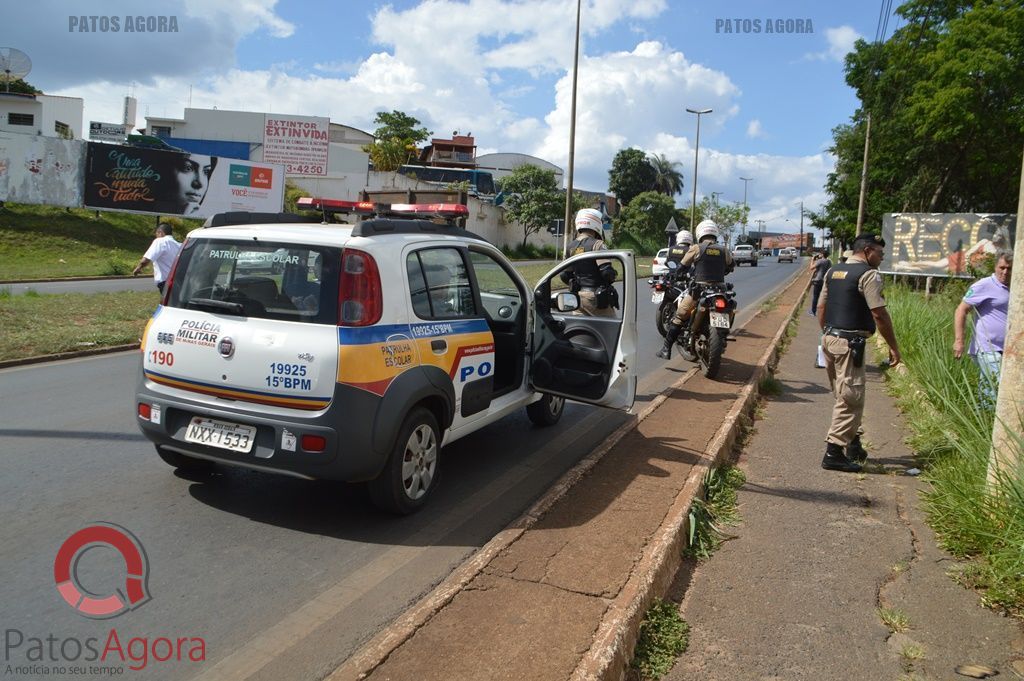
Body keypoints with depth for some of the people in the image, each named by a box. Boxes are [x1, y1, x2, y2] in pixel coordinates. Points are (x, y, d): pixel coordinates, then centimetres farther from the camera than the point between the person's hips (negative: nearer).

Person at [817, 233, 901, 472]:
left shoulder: (833, 272, 14)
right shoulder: (868, 274, -11)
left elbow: (821, 308, 17)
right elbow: (879, 315, -15)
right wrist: (894, 347, -8)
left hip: (830, 338, 9)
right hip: (849, 343, -9)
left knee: (844, 396, 18)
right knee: (850, 398, -3)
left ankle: (853, 445, 28)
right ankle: (833, 453, -3)